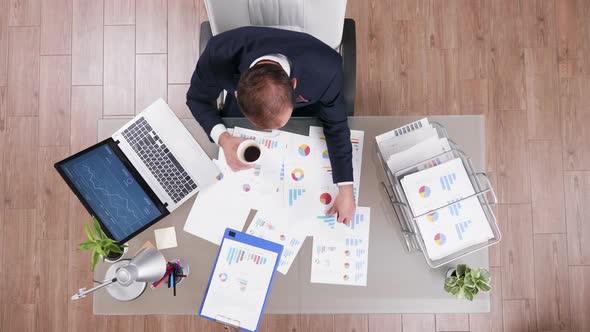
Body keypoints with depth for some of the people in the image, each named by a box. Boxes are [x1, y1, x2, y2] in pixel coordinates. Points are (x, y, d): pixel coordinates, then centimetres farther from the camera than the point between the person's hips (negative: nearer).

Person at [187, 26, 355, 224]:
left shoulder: (326, 69, -44)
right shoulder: (219, 55, -43)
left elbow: (336, 126, -24)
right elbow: (198, 98, -21)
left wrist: (346, 189, -25)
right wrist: (222, 138, -40)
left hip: (305, 107, 0)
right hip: (243, 104, 1)